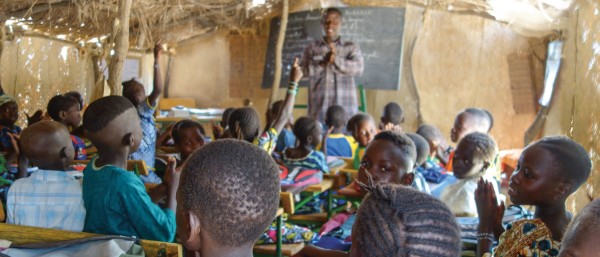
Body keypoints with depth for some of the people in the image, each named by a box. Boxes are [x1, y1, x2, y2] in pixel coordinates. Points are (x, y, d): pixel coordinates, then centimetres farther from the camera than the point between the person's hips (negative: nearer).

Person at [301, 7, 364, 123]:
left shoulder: (351, 47, 9)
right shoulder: (312, 47, 11)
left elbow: (358, 69, -6)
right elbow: (304, 70, 0)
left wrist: (336, 60, -18)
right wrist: (323, 62, -16)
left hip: (345, 105, 0)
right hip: (319, 105, 0)